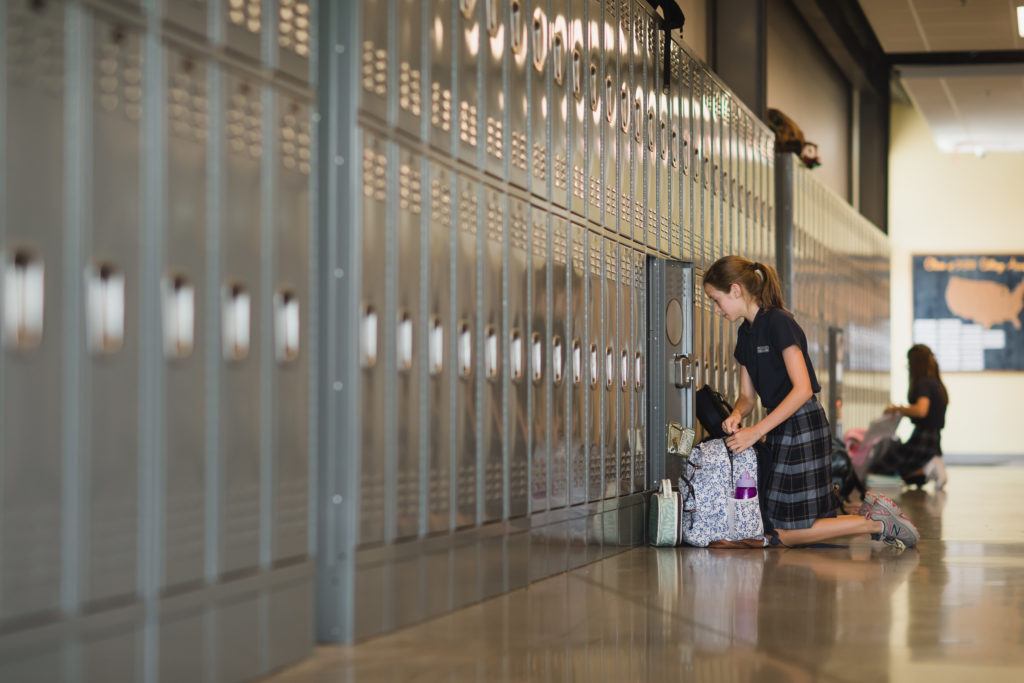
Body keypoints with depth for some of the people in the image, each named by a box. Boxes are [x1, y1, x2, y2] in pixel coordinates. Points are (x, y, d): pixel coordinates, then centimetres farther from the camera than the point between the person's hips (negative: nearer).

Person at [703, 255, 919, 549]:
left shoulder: (778, 322, -16)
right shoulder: (746, 333, 11)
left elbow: (803, 389, -23)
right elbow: (747, 395, 14)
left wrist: (756, 431, -25)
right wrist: (737, 414, -10)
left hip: (802, 426, -9)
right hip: (781, 431, 9)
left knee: (785, 533, -8)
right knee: (769, 526, 9)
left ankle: (878, 524, -1)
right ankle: (868, 512, 14)